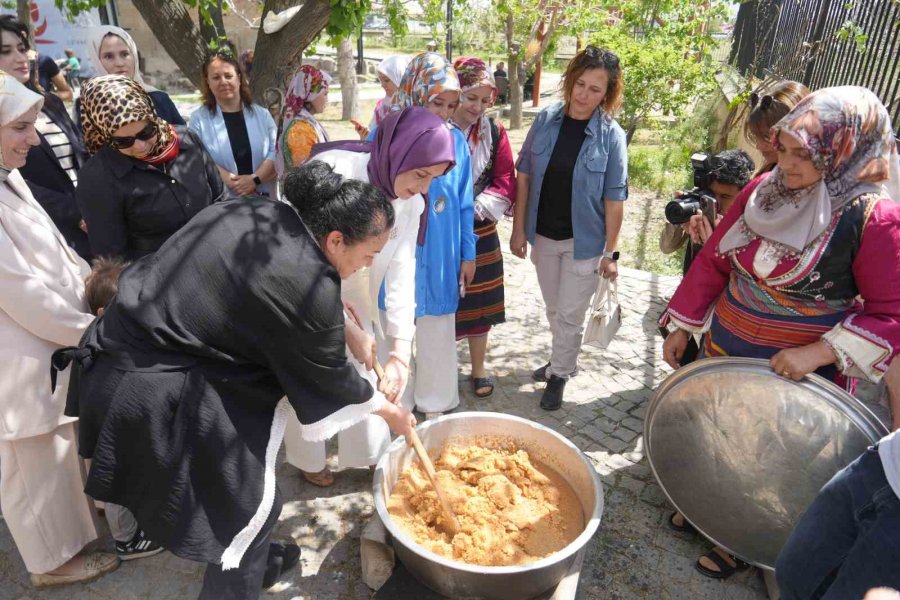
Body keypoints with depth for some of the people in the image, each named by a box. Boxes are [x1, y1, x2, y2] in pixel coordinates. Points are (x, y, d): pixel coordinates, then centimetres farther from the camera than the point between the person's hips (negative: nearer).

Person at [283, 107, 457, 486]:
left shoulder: (411, 201, -14)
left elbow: (401, 273, -18)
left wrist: (400, 351, -27)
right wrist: (345, 326, -32)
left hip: (354, 292, 5)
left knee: (370, 374, 12)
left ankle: (370, 452, 36)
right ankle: (308, 460, 35)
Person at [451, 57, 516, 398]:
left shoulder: (494, 132, 0)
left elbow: (505, 184, -2)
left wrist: (473, 210, -16)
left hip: (480, 234, 3)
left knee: (479, 304, 14)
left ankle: (478, 371, 33)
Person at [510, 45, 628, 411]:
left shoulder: (611, 135, -12)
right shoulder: (547, 120, -5)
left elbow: (614, 199, -10)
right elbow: (524, 175, 0)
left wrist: (610, 251, -10)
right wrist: (519, 229, -1)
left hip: (583, 241, -3)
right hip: (543, 236, 3)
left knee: (570, 315, 6)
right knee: (553, 309, 20)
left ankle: (559, 374, 28)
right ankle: (562, 359, 43)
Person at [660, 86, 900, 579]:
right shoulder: (764, 189, -3)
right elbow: (715, 260, 4)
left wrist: (820, 352, -26)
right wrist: (682, 326, 6)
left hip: (794, 374, -5)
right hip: (724, 350, 5)